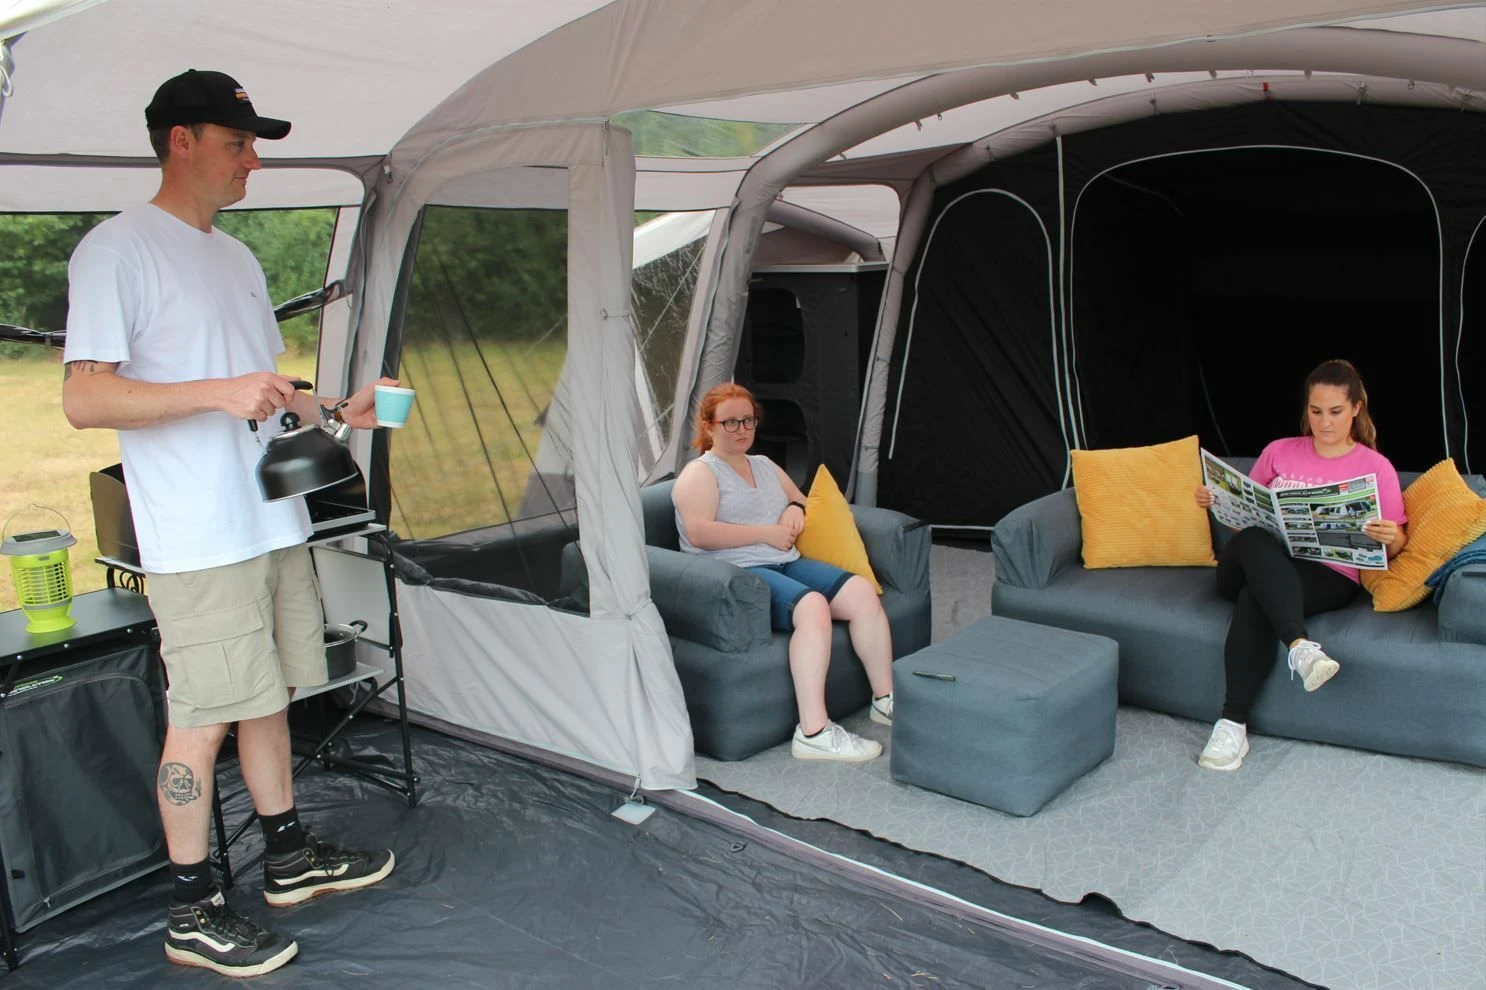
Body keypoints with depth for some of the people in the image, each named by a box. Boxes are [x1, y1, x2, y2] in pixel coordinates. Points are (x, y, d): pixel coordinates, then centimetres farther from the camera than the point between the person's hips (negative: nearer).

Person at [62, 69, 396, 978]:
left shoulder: (237, 256, 17)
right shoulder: (119, 249, -8)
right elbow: (84, 399, -15)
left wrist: (342, 410, 6)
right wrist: (217, 392, -24)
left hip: (275, 521, 8)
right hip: (199, 538, -8)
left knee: (269, 695, 16)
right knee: (205, 717, -2)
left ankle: (290, 856, 30)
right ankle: (193, 912, 11)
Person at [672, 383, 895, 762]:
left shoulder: (765, 466, 23)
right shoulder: (700, 473, 1)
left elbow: (802, 501, 35)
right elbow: (698, 533, -15)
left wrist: (795, 510, 8)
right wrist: (767, 534, -12)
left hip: (785, 563, 8)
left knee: (862, 591, -15)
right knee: (812, 606, -34)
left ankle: (885, 699, -5)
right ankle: (813, 732, -35)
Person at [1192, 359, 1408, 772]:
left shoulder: (1376, 467, 11)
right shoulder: (1279, 452, 18)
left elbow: (1395, 544, 8)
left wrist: (1391, 538, -17)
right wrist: (1216, 501, 1)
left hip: (1329, 576, -2)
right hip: (1262, 565, 2)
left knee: (1255, 599, -37)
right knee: (1253, 542, -37)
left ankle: (1233, 724, -40)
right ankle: (1301, 646, -52)